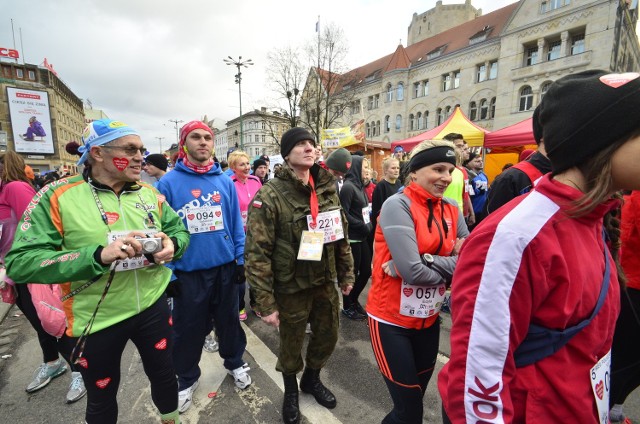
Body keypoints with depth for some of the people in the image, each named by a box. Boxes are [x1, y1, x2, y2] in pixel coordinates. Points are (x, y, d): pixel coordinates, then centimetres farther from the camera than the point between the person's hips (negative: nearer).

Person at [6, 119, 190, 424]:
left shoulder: (150, 194, -2)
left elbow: (180, 231, 8)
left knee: (164, 374, 24)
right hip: (96, 320, -3)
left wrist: (172, 245, -16)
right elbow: (20, 262, -19)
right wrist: (99, 255, -33)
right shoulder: (58, 196, -14)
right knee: (101, 398, 22)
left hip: (153, 306, 4)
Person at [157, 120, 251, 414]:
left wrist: (240, 259, 1)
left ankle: (235, 363, 45)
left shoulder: (225, 181, 0)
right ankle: (187, 379, 43)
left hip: (225, 267, 2)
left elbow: (236, 223, 3)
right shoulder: (168, 183, -7)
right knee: (188, 329, 16)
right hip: (188, 271, -1)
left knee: (228, 320, 19)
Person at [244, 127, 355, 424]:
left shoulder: (327, 188, 0)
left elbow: (341, 235, 9)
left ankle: (311, 379, 53)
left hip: (325, 282, 5)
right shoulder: (270, 195, -18)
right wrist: (265, 302, -18)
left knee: (328, 336, 22)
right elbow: (257, 252, -19)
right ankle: (291, 391, 50)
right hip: (291, 287, -5)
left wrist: (346, 273, 10)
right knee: (291, 345, 17)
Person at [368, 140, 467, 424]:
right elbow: (413, 272, -26)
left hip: (429, 320, 6)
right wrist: (450, 267, -9)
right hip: (391, 320, -6)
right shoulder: (398, 205, -18)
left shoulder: (452, 210, 1)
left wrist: (425, 261, -21)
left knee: (416, 399, 24)